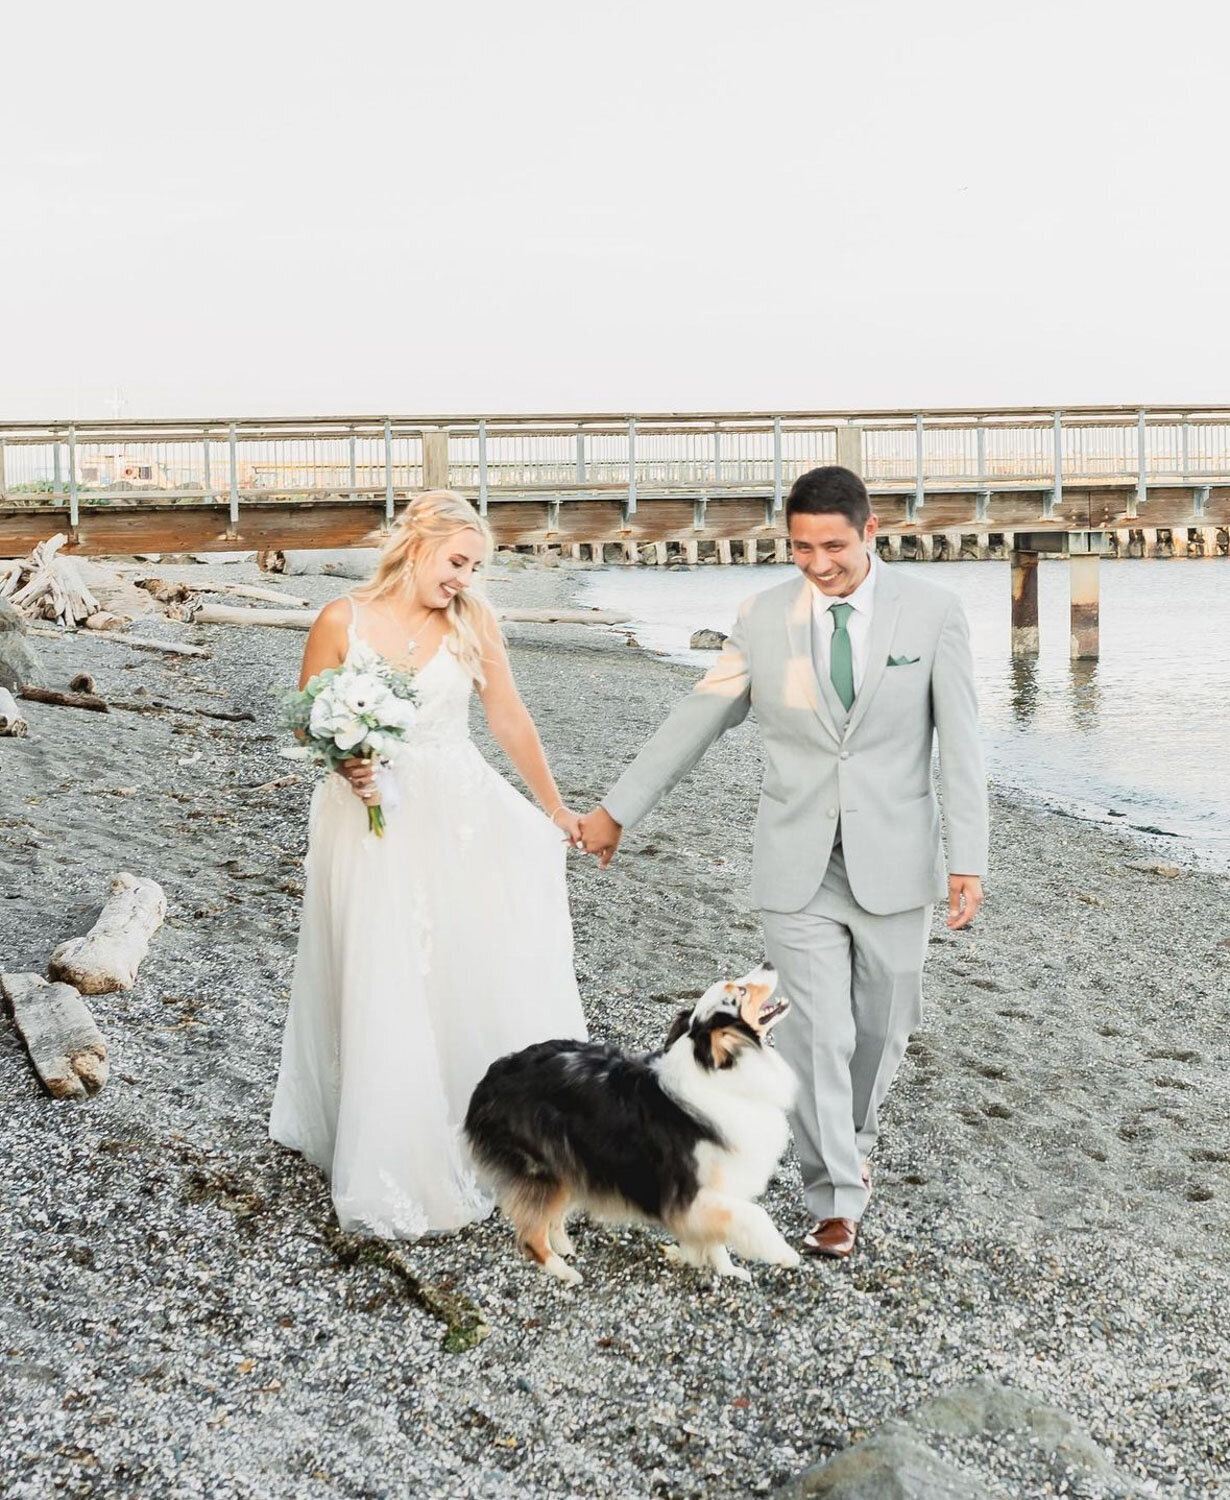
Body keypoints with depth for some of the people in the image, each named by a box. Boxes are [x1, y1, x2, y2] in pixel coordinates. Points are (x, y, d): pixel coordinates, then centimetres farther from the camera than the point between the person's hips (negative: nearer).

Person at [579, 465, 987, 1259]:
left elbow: (960, 744, -6)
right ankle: (838, 1197, 10)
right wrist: (616, 808, 8)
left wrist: (968, 858, -13)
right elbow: (697, 719, 5)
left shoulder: (934, 612, -6)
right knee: (817, 1034, -3)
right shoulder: (766, 616, -1)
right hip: (799, 865, 0)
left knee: (880, 1025, 14)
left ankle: (854, 1141, 42)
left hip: (893, 862, 0)